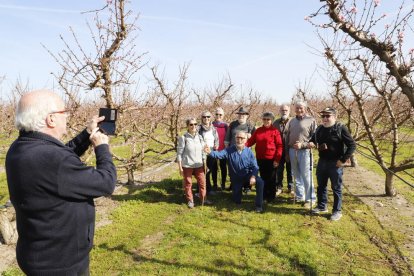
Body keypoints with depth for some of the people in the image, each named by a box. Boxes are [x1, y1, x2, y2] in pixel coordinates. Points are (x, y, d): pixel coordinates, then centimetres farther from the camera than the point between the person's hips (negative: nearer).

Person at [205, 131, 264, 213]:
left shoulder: (249, 152, -12)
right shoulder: (229, 150, -14)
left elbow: (255, 166, -12)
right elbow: (219, 154, -31)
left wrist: (253, 176, -30)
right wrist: (210, 152, -51)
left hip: (247, 175, 0)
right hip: (235, 178, 0)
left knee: (260, 182, -30)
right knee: (237, 201, 10)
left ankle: (259, 205, -15)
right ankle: (236, 192, 47)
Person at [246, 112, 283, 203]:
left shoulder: (275, 131, -6)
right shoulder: (258, 130, 7)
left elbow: (279, 146, -8)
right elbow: (251, 141, 3)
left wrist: (277, 159, -14)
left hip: (271, 159, -4)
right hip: (260, 159, 4)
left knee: (271, 178, 7)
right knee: (263, 177, 14)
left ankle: (271, 196, 20)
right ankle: (264, 195, 26)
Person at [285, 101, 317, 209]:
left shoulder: (311, 120, -2)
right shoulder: (292, 121, 14)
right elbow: (287, 137, 17)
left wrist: (302, 144, -17)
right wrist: (286, 152, 14)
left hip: (304, 151, -5)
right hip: (292, 151, 5)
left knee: (306, 176, -5)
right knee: (296, 176, 12)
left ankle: (310, 199, 6)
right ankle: (300, 196, 24)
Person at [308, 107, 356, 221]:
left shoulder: (341, 128, -12)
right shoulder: (320, 128, 7)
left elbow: (352, 145, -12)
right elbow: (313, 140, 22)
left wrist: (343, 160, -15)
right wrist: (311, 143, -3)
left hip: (335, 163, -6)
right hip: (322, 162, 6)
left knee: (336, 188, 5)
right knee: (321, 186, 17)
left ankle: (337, 211, 17)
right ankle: (322, 206, 33)